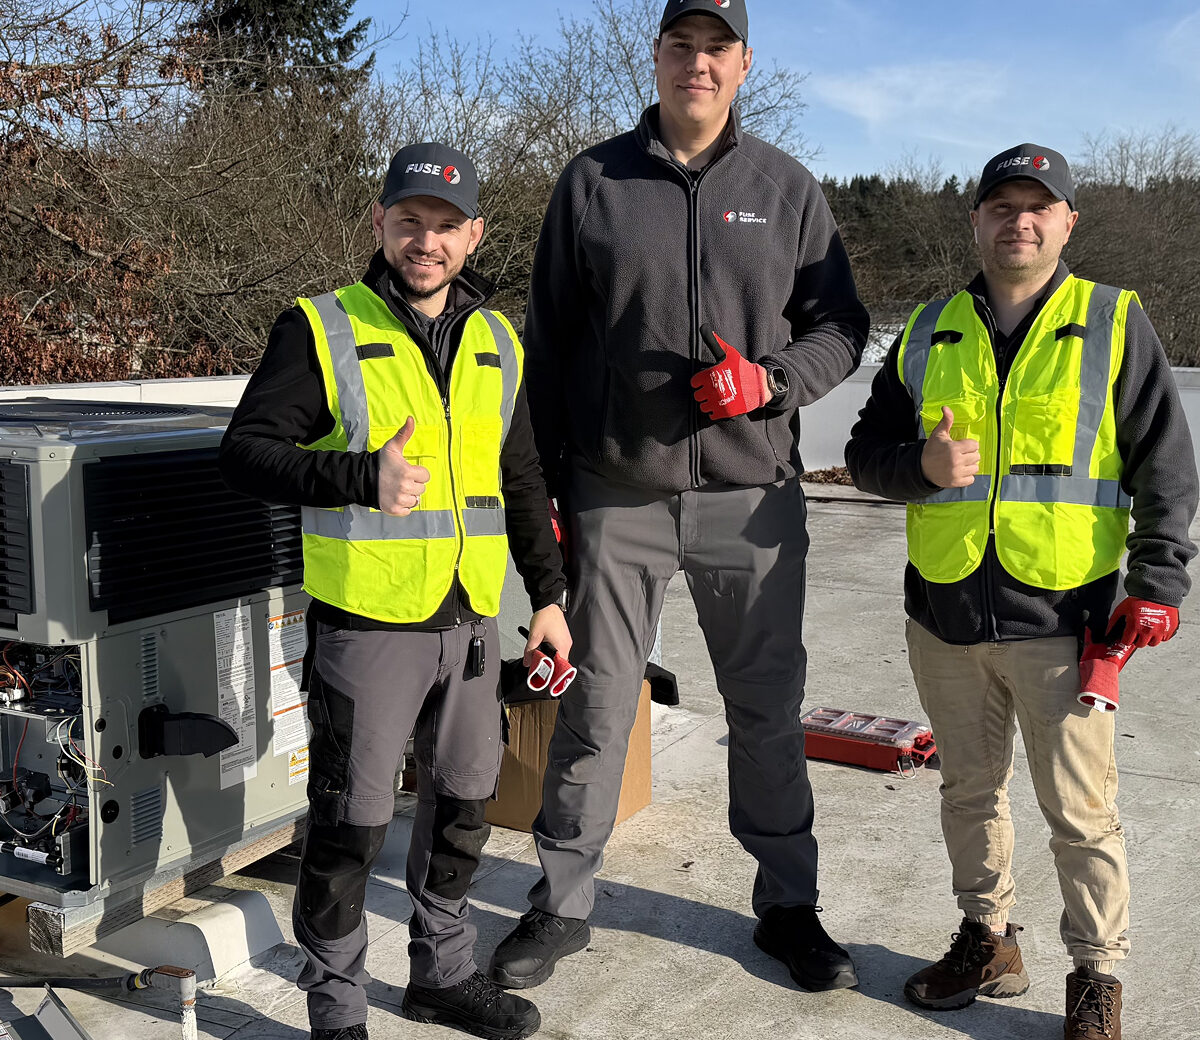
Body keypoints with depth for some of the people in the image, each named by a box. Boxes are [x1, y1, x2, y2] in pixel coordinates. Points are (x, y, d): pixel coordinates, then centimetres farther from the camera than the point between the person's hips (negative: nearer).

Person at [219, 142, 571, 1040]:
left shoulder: (498, 343, 11)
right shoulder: (322, 330, -5)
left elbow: (523, 484, 18)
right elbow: (246, 452, -12)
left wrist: (548, 593, 17)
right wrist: (361, 478, -26)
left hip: (470, 622, 6)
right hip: (368, 623, -5)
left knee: (464, 804, 17)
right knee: (352, 823, 2)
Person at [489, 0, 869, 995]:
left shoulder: (788, 188, 7)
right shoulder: (593, 182, 5)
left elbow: (840, 325, 9)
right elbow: (549, 342, 7)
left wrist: (770, 380, -12)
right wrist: (548, 484, 4)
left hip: (753, 497, 1)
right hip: (617, 497, -1)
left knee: (769, 707, 11)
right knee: (596, 706, 7)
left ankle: (788, 903, 28)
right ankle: (562, 904, 24)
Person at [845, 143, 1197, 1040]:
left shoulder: (1114, 324, 1)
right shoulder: (929, 332, 9)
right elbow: (866, 452, 11)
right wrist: (922, 468, -10)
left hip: (1060, 619, -3)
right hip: (944, 614, 4)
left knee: (1081, 812, 3)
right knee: (970, 790, 16)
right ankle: (988, 941, 34)